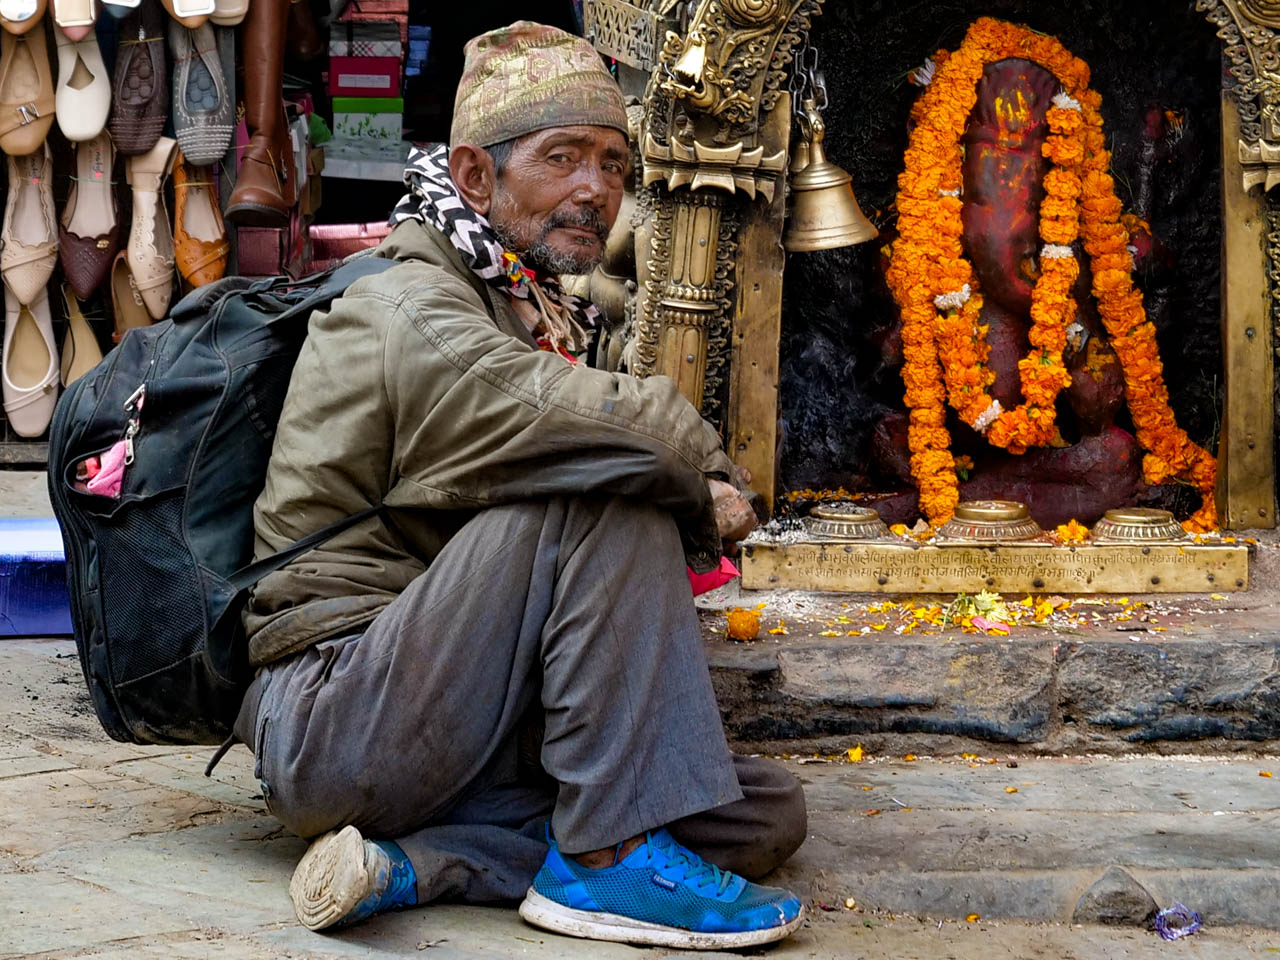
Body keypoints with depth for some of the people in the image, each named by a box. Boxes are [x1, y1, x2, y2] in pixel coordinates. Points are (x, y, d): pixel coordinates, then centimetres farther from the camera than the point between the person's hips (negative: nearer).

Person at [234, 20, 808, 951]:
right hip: (332, 724, -9)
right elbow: (641, 430, -28)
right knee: (607, 489, -24)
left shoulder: (543, 319, 18)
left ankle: (416, 865, -16)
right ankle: (612, 859, -23)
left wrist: (693, 504, -8)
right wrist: (706, 493, -9)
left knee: (769, 813, -3)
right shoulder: (405, 311, -12)